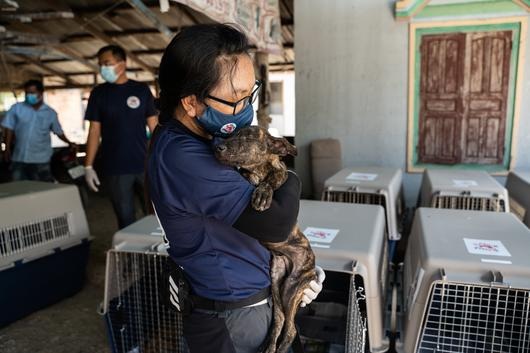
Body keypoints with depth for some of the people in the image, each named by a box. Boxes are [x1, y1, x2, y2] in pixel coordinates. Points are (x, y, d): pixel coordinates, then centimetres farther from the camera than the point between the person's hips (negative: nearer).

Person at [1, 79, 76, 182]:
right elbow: (9, 129, 3)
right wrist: (7, 149, -2)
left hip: (41, 160, -1)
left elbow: (58, 131, 12)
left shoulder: (50, 113, 2)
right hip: (19, 159, 1)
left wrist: (69, 143, 1)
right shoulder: (16, 108, 1)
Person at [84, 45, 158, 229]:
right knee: (125, 218, 7)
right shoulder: (99, 93, 5)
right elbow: (94, 131, 6)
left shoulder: (141, 89, 4)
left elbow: (154, 125, 5)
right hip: (115, 169, 0)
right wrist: (88, 166, 0)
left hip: (145, 164, 0)